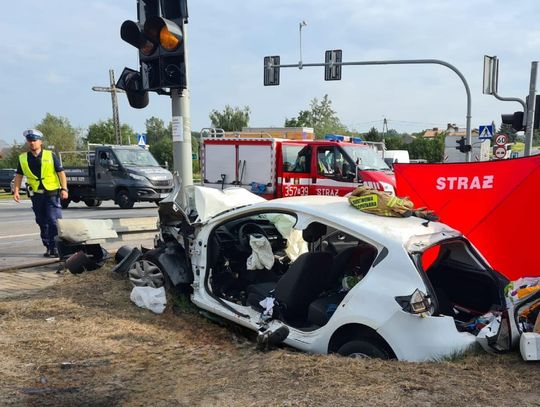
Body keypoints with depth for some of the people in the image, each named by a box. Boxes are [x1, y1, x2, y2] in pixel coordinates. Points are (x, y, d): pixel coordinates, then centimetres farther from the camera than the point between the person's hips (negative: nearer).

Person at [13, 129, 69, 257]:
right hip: (36, 195, 4)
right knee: (42, 223, 10)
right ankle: (49, 247, 20)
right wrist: (16, 190, 3)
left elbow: (60, 172, -3)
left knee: (54, 221, -11)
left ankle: (56, 247, -6)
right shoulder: (23, 158, 6)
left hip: (52, 193, -4)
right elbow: (19, 175, 13)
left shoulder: (50, 155, -3)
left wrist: (64, 189, -11)